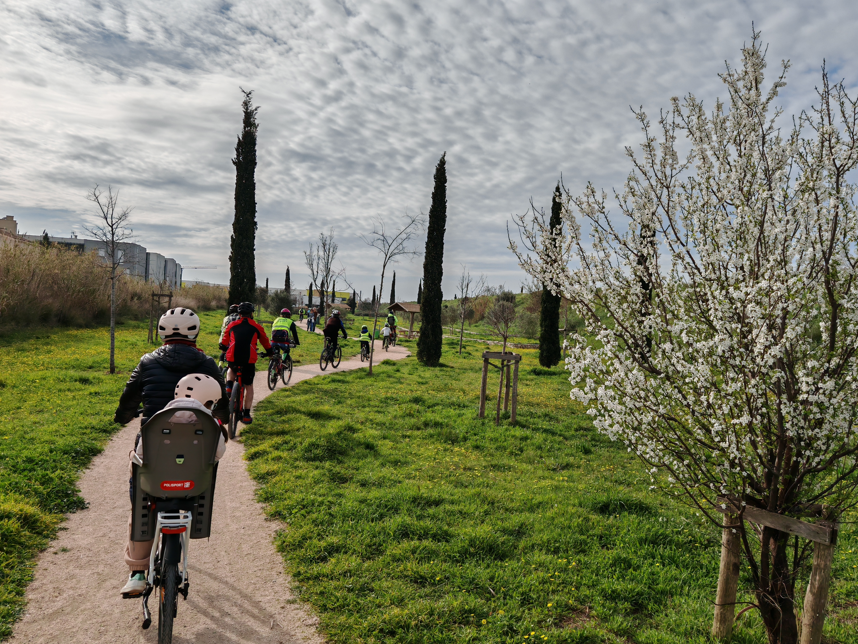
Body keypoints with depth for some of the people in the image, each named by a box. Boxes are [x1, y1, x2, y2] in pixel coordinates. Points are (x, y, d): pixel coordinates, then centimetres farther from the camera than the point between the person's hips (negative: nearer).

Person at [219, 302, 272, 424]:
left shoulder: (232, 325, 15)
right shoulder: (256, 327, 11)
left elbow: (223, 344, 20)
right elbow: (266, 343, 21)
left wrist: (225, 349, 43)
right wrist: (268, 353, 41)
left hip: (232, 358, 2)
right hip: (249, 360, -1)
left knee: (231, 370, 38)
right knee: (249, 386, 16)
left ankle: (228, 387, 10)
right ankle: (246, 415, 13)